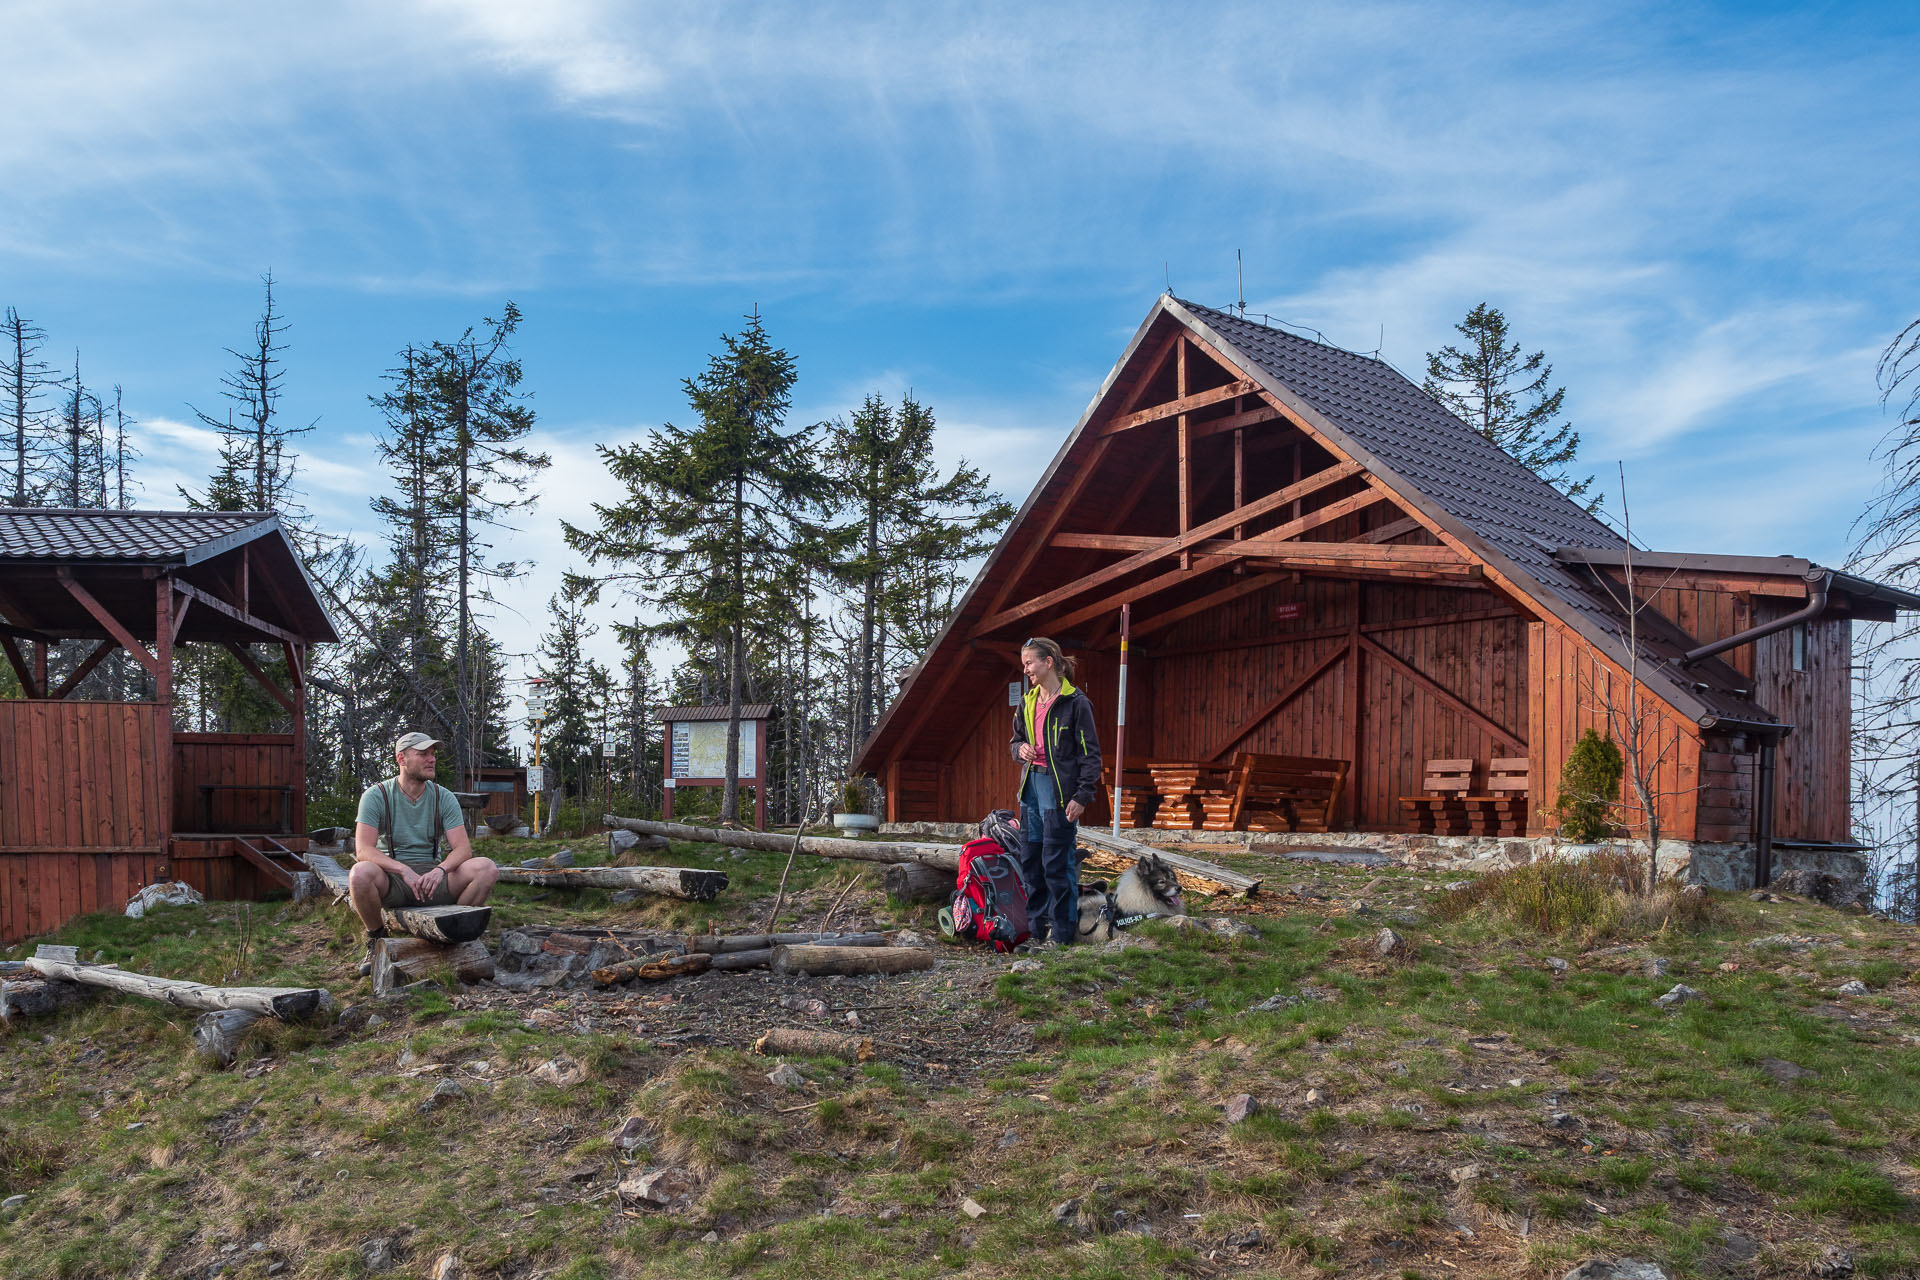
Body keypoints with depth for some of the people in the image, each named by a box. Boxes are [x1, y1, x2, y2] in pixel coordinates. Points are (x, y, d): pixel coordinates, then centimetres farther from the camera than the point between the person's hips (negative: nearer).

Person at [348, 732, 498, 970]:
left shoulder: (443, 797, 3)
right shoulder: (376, 796, -5)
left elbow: (463, 848, -6)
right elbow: (363, 850, -17)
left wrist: (440, 870, -28)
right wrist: (405, 870, -32)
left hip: (432, 877, 2)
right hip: (391, 879, -2)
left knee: (487, 868, -22)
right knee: (361, 873, -36)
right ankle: (376, 937, -6)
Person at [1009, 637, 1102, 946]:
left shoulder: (1075, 703, -8)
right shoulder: (1027, 703, 12)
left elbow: (1090, 753, -8)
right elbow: (1016, 739, 25)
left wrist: (1083, 796, -15)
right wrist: (1020, 749, 0)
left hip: (1060, 788, -7)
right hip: (1032, 784, 7)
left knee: (1057, 862, -5)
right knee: (1029, 858, 10)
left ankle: (1063, 930, 6)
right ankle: (1036, 926, 21)